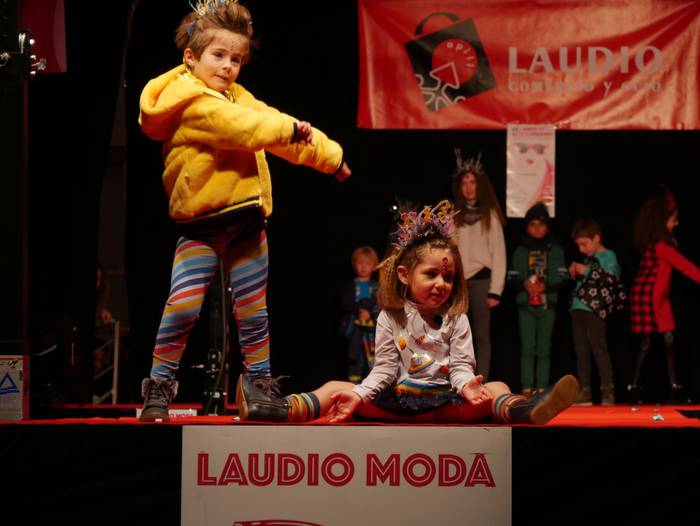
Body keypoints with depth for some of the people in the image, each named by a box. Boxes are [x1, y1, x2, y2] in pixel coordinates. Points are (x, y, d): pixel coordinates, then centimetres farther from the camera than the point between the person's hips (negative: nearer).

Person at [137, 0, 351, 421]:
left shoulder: (236, 96, 14)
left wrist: (331, 157, 15)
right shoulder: (193, 103, -14)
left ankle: (260, 382, 22)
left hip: (246, 224, 8)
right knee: (182, 307, -13)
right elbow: (245, 127, -23)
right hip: (200, 229, -7)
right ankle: (160, 386, 0)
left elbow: (282, 138, 16)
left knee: (253, 312, 12)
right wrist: (291, 129, -13)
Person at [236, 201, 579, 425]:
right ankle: (283, 411, -36)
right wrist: (358, 396, -13)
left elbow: (461, 365, -2)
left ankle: (523, 412, -60)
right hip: (397, 400, 2)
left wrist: (467, 385, -27)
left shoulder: (456, 320, 5)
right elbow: (385, 368, 4)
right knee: (336, 388, -13)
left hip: (443, 402, -2)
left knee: (496, 389, -26)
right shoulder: (390, 319, 5)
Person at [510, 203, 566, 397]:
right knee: (527, 347, -4)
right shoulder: (520, 251, 9)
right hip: (526, 304, 0)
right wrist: (524, 284, -13)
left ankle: (542, 388, 0)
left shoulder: (555, 250, 8)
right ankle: (526, 388, -4)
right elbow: (513, 277, 7)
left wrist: (545, 286, -14)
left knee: (544, 348, -1)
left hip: (547, 304, 0)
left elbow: (561, 278, 3)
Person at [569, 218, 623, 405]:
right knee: (581, 351, 7)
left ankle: (608, 390, -9)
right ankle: (584, 391, 10)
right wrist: (574, 274, 8)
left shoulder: (608, 256, -1)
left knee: (598, 348, -10)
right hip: (578, 308, 8)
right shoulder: (588, 259, 19)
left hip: (595, 309, -8)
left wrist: (586, 271, -13)